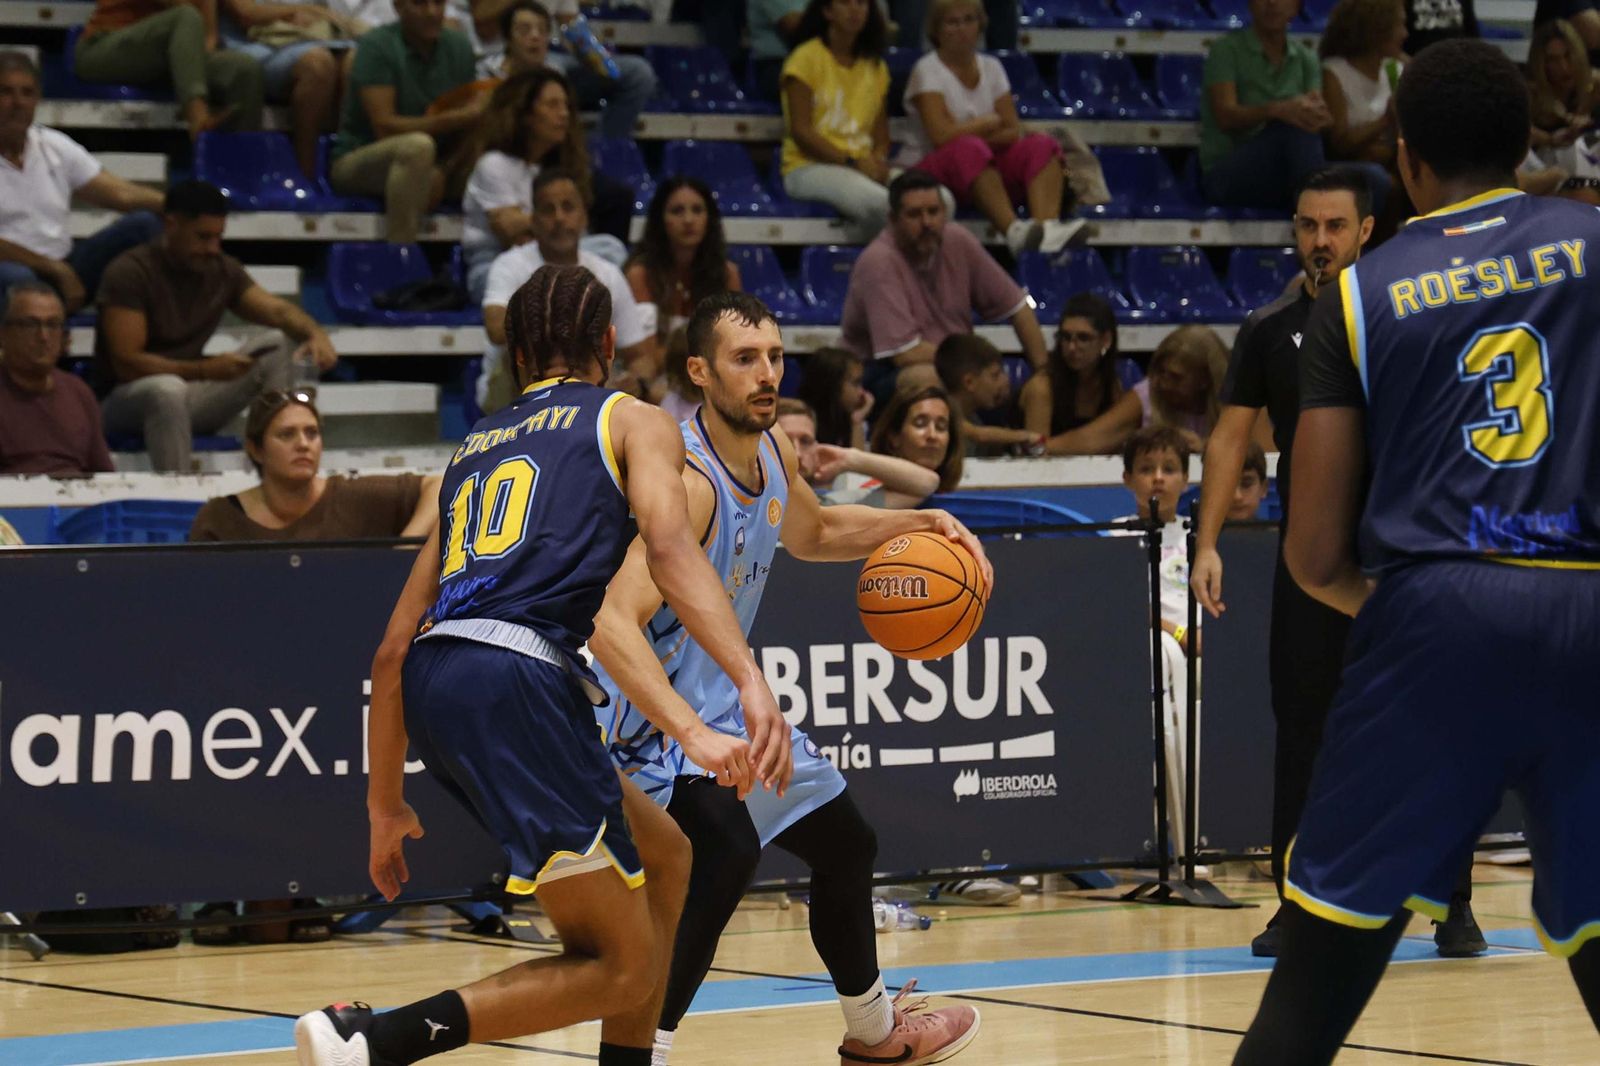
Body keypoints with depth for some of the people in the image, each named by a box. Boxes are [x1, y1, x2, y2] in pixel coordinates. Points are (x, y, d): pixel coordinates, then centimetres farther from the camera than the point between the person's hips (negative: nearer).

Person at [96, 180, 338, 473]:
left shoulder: (223, 270, 5)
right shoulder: (129, 272, -16)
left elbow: (278, 310, 0)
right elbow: (126, 363, -22)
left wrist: (315, 334, -24)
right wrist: (207, 370, -31)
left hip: (188, 392, 7)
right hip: (125, 400, -7)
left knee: (277, 344, -7)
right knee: (168, 388, -41)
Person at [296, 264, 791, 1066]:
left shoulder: (475, 449, 30)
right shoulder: (632, 422, 15)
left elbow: (395, 647, 27)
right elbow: (669, 548, -8)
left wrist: (386, 802, 34)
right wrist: (752, 682, -20)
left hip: (433, 680, 7)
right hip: (518, 676, -7)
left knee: (663, 855, 24)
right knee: (624, 966, -2)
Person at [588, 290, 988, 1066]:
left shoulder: (773, 452, -1)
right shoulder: (689, 482, -29)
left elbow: (811, 534, 24)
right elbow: (612, 625, -40)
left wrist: (920, 524, 8)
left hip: (726, 700, 10)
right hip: (659, 714, -10)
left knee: (845, 844, 23)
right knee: (727, 850, -35)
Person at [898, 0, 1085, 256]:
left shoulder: (991, 67, 12)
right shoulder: (927, 70, -4)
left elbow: (1013, 132, 2)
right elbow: (941, 134, -19)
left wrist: (968, 131, -14)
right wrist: (990, 122, -6)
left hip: (989, 170, 6)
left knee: (1043, 146, -18)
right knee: (970, 149, -37)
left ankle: (1047, 225, -47)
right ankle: (1014, 230, -58)